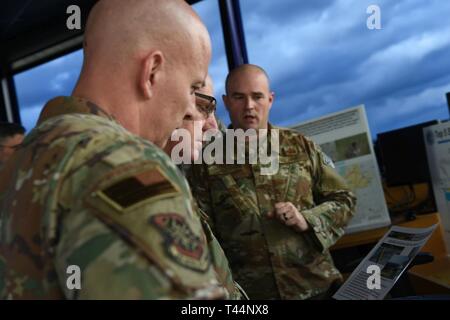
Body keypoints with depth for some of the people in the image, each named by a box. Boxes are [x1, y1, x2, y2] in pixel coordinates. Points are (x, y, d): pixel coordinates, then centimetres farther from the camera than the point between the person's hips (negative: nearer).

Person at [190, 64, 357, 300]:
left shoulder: (302, 147, 3)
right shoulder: (207, 161, -2)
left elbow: (343, 200, 8)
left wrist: (307, 221, -10)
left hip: (316, 285, 2)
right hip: (248, 293, -2)